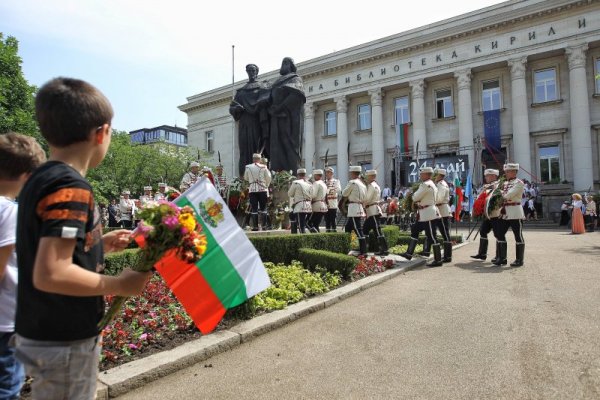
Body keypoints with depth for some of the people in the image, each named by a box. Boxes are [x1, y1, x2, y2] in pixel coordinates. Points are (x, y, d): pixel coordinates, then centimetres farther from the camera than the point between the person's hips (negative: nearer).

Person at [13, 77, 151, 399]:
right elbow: (50, 274, -31)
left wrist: (99, 245, 10)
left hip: (42, 334, 9)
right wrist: (121, 285, -20)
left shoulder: (39, 180, 5)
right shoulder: (71, 187, -24)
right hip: (63, 342, -9)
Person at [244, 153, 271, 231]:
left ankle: (255, 226, -1)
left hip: (252, 190, 0)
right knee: (263, 208, 6)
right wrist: (266, 185, 17)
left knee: (254, 208, 2)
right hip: (262, 189, 0)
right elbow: (268, 178, 2)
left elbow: (245, 178, 11)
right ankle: (264, 225, 3)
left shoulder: (248, 167, 1)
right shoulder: (264, 167, -2)